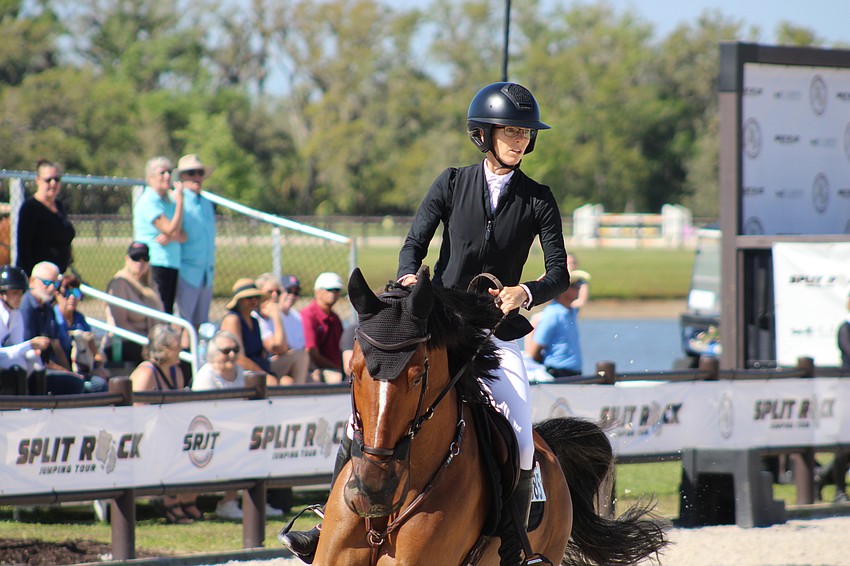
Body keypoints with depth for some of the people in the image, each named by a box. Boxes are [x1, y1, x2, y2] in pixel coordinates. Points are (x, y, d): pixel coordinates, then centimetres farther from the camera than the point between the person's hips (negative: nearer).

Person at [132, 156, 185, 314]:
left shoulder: (169, 201, 16)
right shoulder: (148, 201, -8)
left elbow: (183, 236, 8)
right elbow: (172, 230, -16)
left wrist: (169, 237, -14)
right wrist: (179, 201, -11)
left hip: (172, 265, 8)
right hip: (154, 264, -8)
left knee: (168, 313, 6)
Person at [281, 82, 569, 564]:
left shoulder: (538, 200, 1)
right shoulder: (453, 184, 4)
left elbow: (560, 275, -3)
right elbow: (415, 244, 0)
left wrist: (526, 293, -24)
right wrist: (409, 277, -22)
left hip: (496, 332, -1)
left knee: (520, 446, -19)